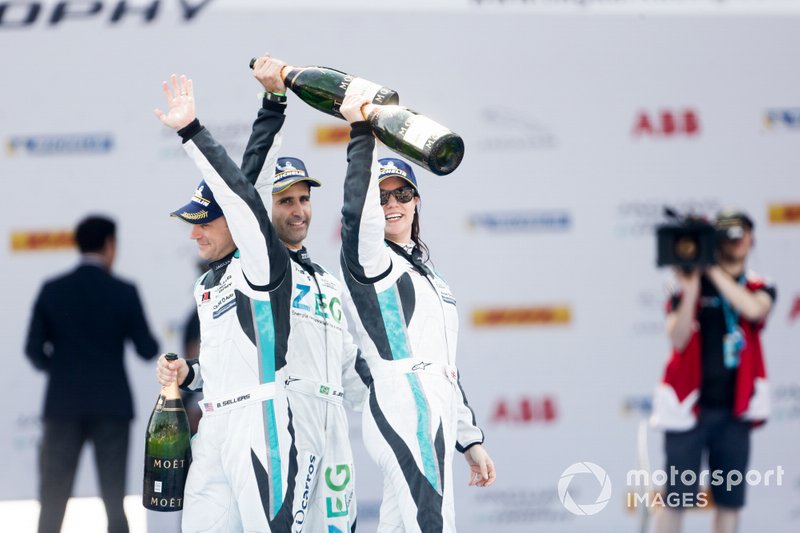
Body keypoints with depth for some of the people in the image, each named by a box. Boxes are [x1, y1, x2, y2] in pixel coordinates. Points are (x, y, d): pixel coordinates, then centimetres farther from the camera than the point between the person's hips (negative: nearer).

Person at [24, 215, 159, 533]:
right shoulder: (124, 293, -4)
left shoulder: (53, 291, -1)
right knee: (114, 498, 5)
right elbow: (147, 350, -2)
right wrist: (151, 342, 21)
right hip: (111, 405, -1)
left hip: (64, 404, 1)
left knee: (53, 498, 3)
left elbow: (34, 350, -2)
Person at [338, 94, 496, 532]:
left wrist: (469, 440, 26)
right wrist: (361, 134, -23)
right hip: (403, 410, -8)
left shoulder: (427, 274, 26)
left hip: (435, 420, 8)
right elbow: (358, 217, -25)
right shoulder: (370, 260, 0)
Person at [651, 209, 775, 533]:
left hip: (733, 410, 3)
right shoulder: (689, 285, 0)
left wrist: (714, 270, -16)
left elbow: (753, 309, -17)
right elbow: (678, 339, -13)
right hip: (689, 408, -3)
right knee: (676, 498, -6)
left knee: (729, 500, 4)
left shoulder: (759, 289, 8)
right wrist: (690, 291, -24)